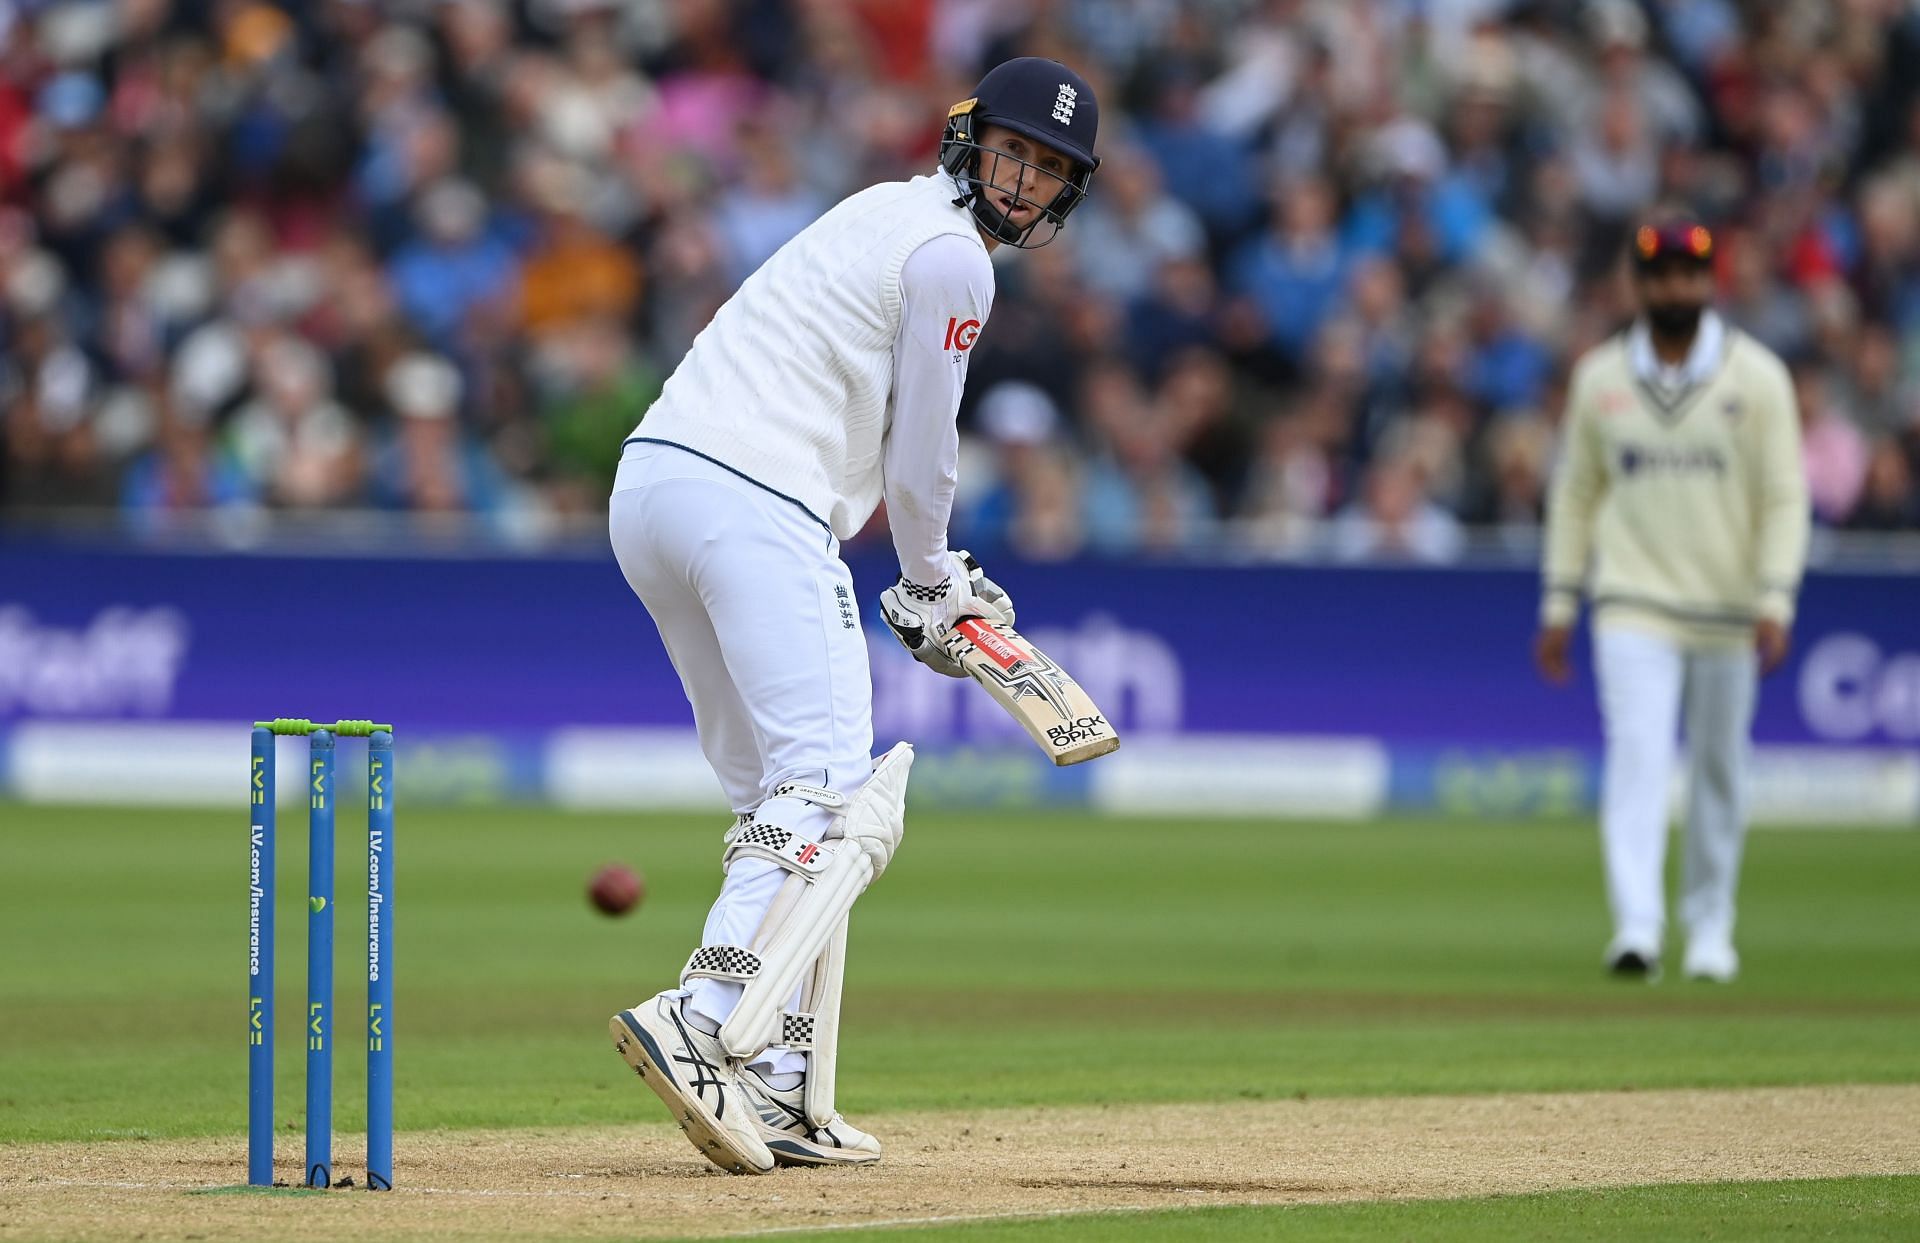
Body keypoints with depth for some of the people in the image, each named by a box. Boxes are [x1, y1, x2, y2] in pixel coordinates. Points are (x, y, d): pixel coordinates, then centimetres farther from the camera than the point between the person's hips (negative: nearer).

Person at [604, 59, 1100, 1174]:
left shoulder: (889, 214, 26)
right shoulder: (951, 256, -4)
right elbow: (919, 464, 1)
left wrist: (940, 574, 25)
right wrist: (930, 581, 19)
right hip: (754, 503, -10)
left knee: (785, 803, 11)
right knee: (837, 795, -17)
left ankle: (780, 1092, 3)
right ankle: (702, 1023, -35)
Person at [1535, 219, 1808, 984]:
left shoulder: (1756, 376, -2)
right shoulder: (1599, 377, 4)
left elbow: (1785, 496, -4)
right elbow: (1575, 492, 11)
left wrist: (1775, 603, -15)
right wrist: (1559, 604, 8)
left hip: (1727, 607, 0)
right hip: (1633, 603, 0)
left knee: (1720, 769, 9)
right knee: (1637, 755, -16)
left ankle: (1710, 927, 25)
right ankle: (1636, 928, -25)